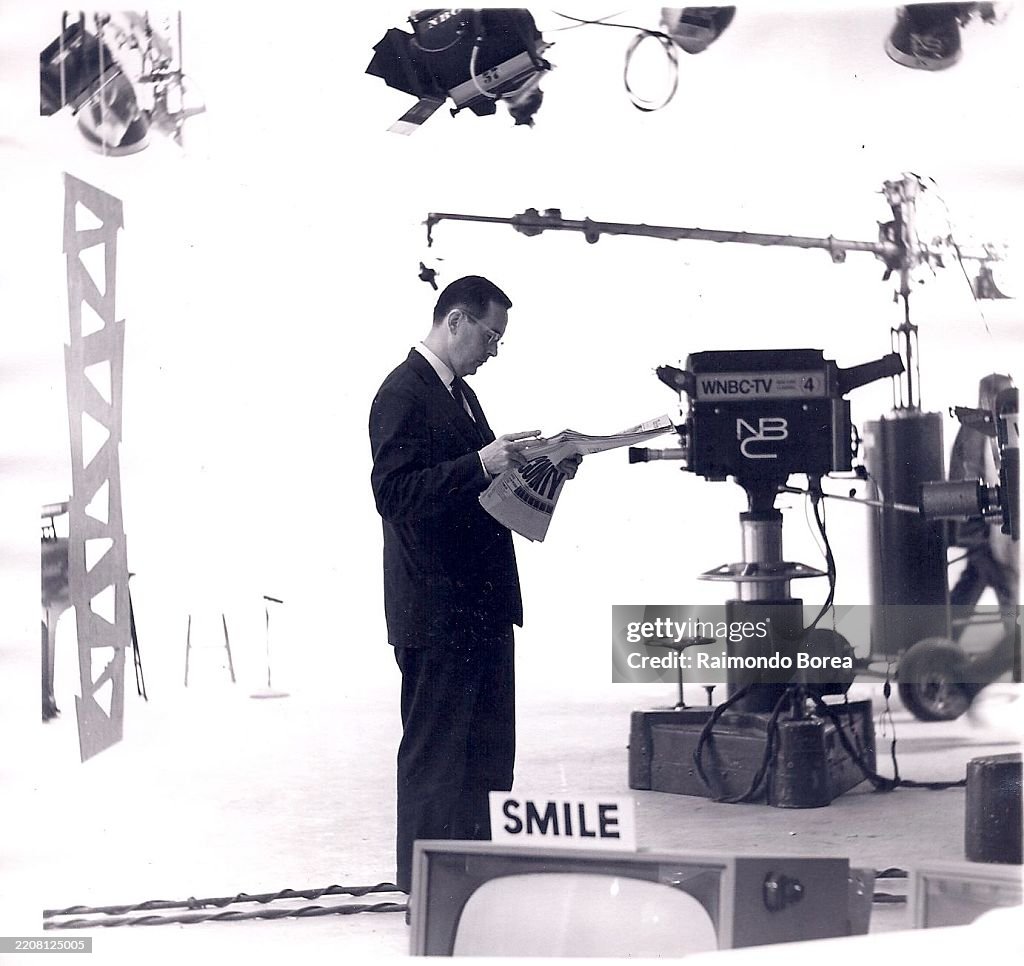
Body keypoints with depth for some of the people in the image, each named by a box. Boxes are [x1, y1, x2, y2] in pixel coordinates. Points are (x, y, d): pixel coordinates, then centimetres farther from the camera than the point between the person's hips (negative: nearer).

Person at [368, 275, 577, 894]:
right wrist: (481, 464, -30)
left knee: (481, 750, 16)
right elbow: (395, 493, -22)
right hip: (437, 607, -10)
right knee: (436, 751, -4)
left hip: (479, 603, 10)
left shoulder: (458, 392, 17)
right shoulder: (404, 394, -13)